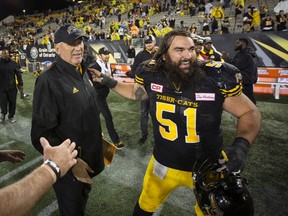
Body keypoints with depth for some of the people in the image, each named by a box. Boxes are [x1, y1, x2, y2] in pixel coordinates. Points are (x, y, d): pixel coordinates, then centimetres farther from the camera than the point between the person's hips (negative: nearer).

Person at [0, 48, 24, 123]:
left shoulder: (13, 63, -2)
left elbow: (18, 74, 1)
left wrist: (20, 84, 0)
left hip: (12, 87, 0)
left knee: (12, 102, 7)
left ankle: (11, 116, 25)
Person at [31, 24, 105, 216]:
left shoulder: (83, 72, 4)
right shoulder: (49, 80, -24)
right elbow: (41, 132, -26)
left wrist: (97, 133, 18)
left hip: (89, 156, 8)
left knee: (83, 199, 32)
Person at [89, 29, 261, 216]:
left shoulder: (216, 77, -23)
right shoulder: (152, 75, -14)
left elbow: (250, 112, -12)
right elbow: (135, 91, 9)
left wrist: (241, 144, -30)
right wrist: (108, 81, 1)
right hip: (164, 163, 2)